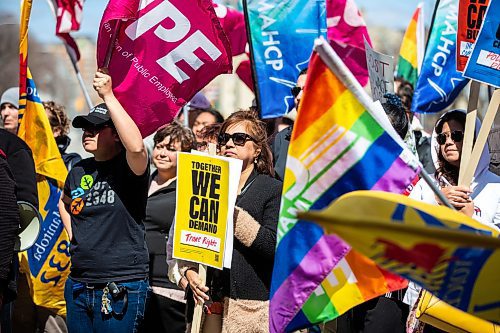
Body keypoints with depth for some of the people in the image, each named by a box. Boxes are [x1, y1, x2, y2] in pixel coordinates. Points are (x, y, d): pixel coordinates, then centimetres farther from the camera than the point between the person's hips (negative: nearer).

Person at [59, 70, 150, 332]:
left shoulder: (127, 167, -8)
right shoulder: (79, 171, 10)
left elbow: (136, 146, -33)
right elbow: (64, 203, 32)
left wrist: (108, 96, -29)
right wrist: (73, 235, 15)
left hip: (121, 288, -7)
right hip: (78, 285, 7)